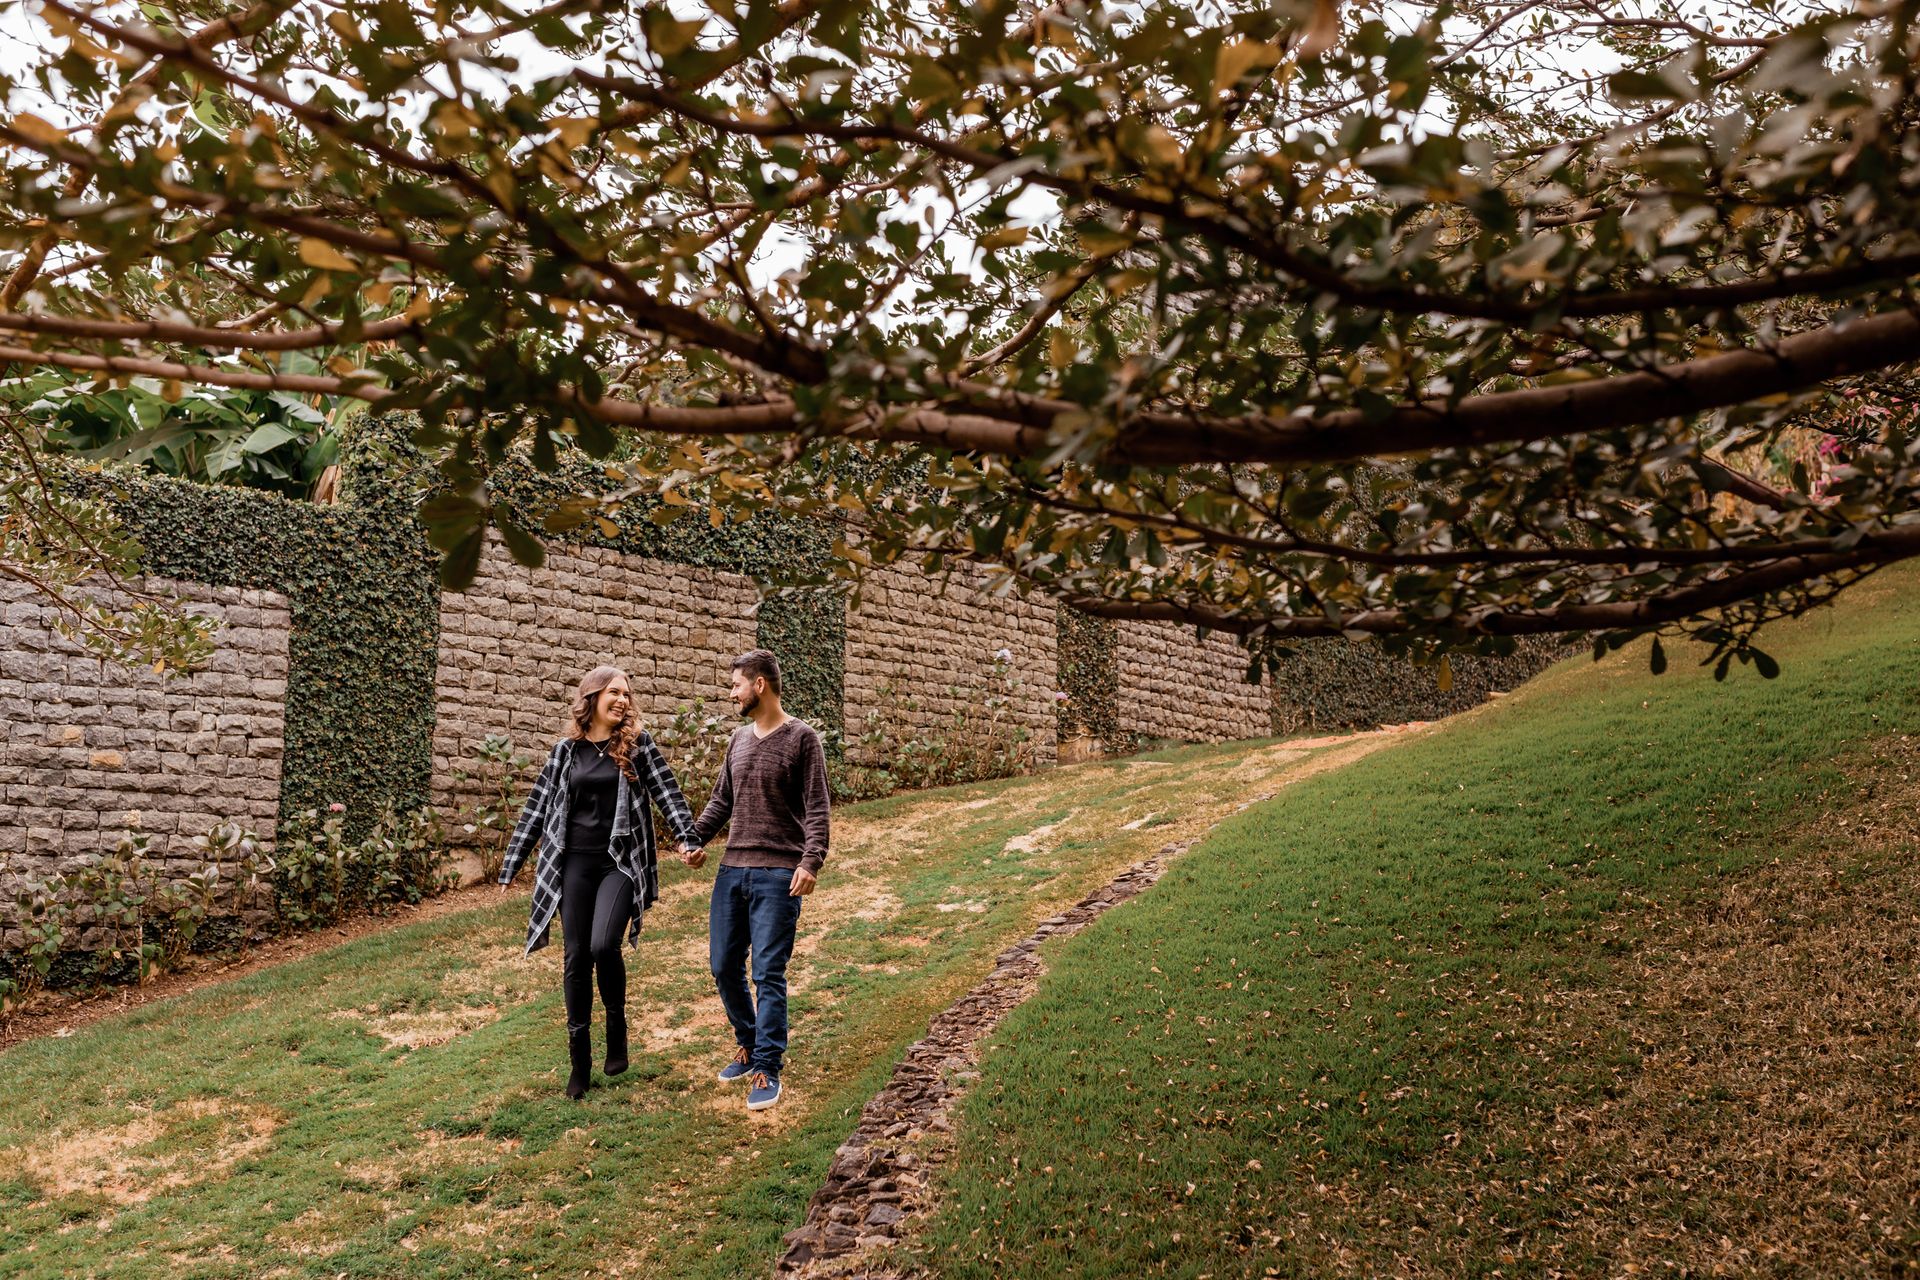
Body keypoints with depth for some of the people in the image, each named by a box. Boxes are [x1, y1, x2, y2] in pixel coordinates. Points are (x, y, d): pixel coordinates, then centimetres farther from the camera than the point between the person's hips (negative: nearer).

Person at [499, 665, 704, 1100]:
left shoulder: (637, 743, 1)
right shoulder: (566, 750, 7)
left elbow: (666, 791, -5)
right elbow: (537, 808, 10)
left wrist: (688, 838, -19)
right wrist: (511, 865, 9)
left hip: (621, 862, -2)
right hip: (574, 864, 3)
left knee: (603, 946, -20)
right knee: (576, 959, 4)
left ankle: (617, 1027, 7)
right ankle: (579, 1059, 15)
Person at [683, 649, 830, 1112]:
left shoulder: (802, 739, -6)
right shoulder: (739, 739, 13)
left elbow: (816, 810, -10)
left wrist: (811, 861, -22)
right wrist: (694, 839, 6)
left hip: (778, 875, -7)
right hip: (732, 869, 7)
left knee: (768, 973, -5)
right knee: (724, 968, 11)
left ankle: (768, 1070, 3)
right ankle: (748, 1047, 30)